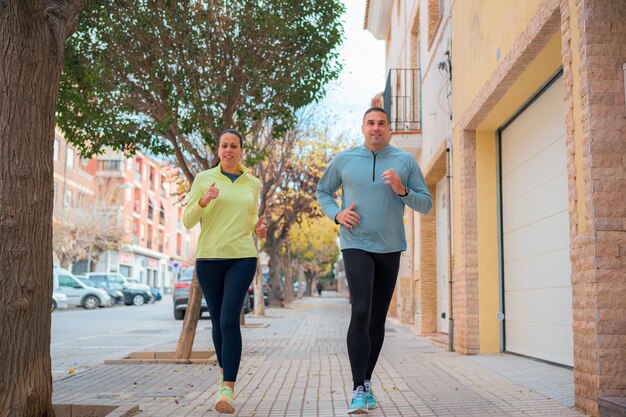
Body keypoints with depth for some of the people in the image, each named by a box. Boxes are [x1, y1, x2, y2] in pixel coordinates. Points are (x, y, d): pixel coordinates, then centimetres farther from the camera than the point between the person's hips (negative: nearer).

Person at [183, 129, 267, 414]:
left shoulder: (252, 184, 11)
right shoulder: (203, 179, 4)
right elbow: (188, 221, 1)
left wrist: (259, 229, 0)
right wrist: (203, 201, -18)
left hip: (242, 258, 0)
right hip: (209, 258, 1)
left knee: (230, 319, -16)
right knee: (218, 322, 9)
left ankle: (227, 390, -19)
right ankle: (227, 377, 30)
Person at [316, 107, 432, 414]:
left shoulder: (405, 161, 3)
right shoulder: (344, 160, 3)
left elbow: (426, 204, 3)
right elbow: (323, 191, 16)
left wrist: (402, 190, -16)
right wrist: (336, 214, -4)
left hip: (390, 248, 2)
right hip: (356, 245, -2)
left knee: (378, 318, 9)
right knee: (361, 311, -19)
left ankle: (367, 380, 25)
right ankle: (358, 389, -16)